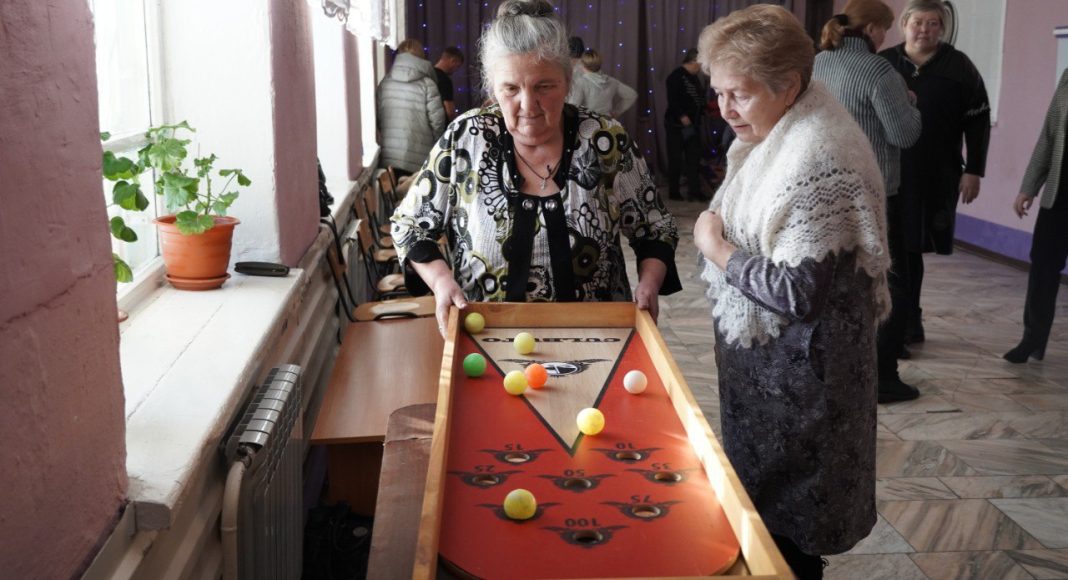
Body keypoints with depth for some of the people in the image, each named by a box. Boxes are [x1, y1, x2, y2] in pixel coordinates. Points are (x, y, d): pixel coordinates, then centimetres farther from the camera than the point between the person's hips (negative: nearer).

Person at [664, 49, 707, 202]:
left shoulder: (693, 77, 14)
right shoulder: (677, 76, -12)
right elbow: (672, 99, -20)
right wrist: (681, 116, -24)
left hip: (692, 124, 8)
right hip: (677, 124, -8)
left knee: (693, 159, 5)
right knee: (675, 159, 1)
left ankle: (695, 192, 6)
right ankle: (673, 192, 10)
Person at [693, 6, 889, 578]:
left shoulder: (818, 163, -26)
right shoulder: (769, 139, 5)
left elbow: (799, 292, -27)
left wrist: (715, 248, -17)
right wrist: (717, 235, 1)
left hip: (798, 377, -9)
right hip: (763, 361, 9)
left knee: (786, 528, 7)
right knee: (761, 505, 22)